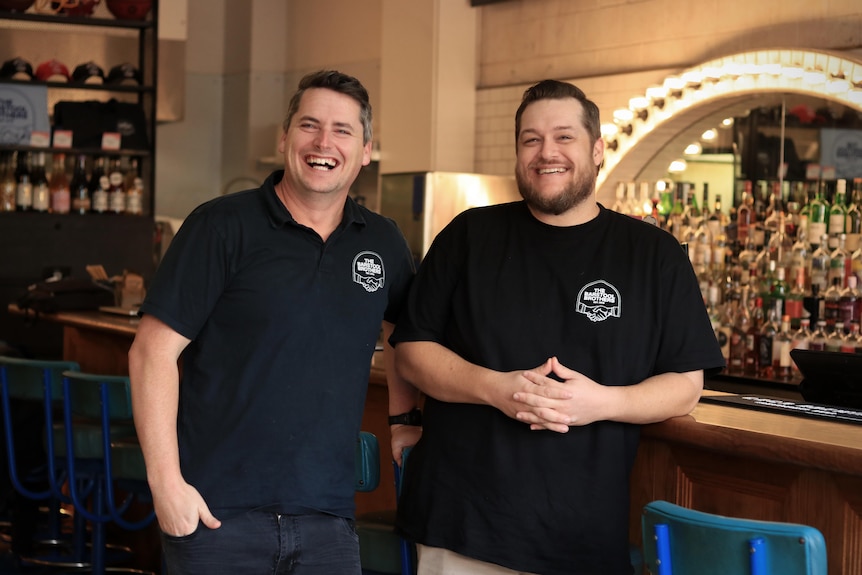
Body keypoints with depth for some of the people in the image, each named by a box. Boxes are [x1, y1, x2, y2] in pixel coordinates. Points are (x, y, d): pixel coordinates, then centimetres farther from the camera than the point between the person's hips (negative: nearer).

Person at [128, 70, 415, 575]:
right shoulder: (223, 226, -4)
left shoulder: (384, 244, 9)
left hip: (327, 516, 4)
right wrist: (165, 480, -13)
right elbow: (154, 351, -8)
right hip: (219, 513, -3)